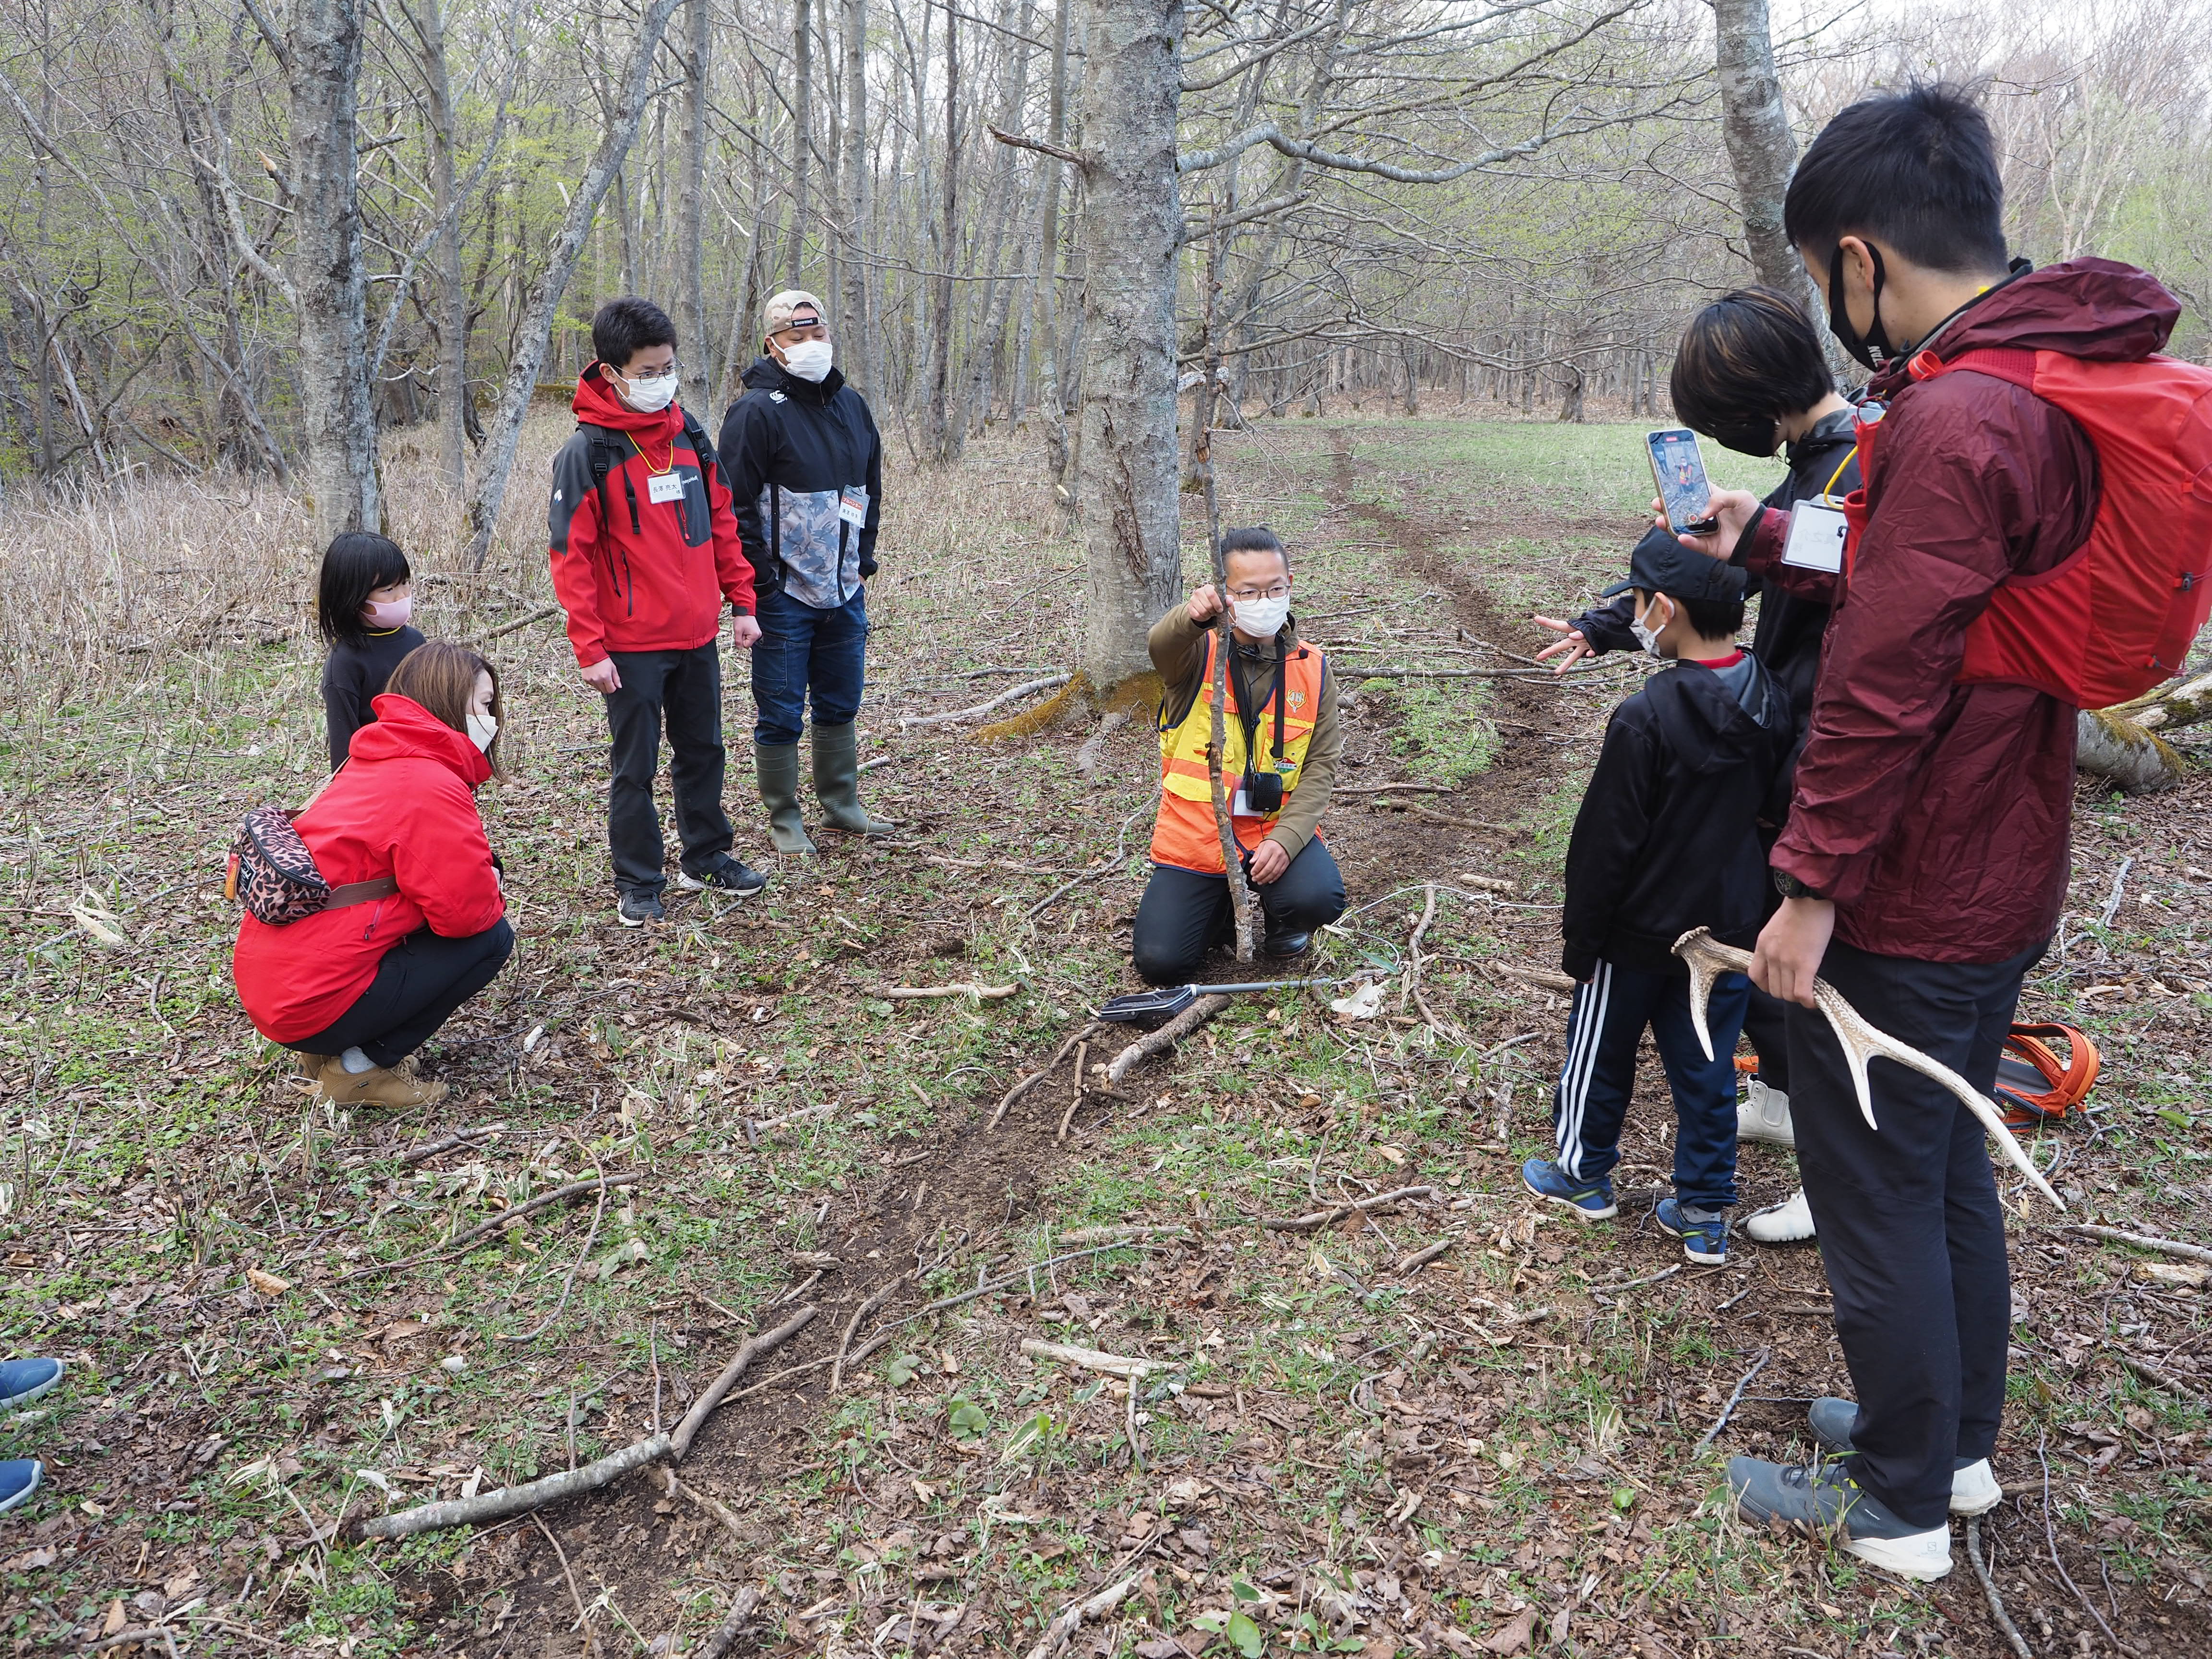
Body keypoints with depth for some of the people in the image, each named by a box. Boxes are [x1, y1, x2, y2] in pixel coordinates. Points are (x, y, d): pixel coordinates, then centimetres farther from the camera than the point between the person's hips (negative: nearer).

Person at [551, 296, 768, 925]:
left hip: (698, 636, 6)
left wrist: (741, 601, 10)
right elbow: (571, 557, -12)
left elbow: (721, 522, 13)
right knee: (635, 766, 6)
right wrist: (590, 649, -14)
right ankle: (638, 883, 18)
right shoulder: (587, 452, -12)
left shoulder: (689, 434, 6)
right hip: (632, 645, -5)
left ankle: (706, 856, 33)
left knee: (703, 750, 17)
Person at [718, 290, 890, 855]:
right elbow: (736, 506, -13)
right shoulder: (757, 411, -11)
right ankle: (784, 819, 18)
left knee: (841, 703, 16)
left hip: (844, 592, 6)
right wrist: (758, 584, -15)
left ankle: (841, 803, 32)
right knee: (780, 713, 3)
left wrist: (863, 564, 13)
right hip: (784, 596, -6)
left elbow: (870, 490, 19)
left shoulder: (852, 405, 10)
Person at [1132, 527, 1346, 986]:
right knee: (1160, 963, -11)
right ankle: (1222, 906, 23)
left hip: (1277, 829, 1)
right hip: (1194, 835, -1)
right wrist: (1192, 617, -57)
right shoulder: (1198, 652, -7)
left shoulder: (1313, 669, 1)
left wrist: (1287, 837, -18)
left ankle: (1281, 918, 11)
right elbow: (1161, 645, -32)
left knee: (1319, 899, -29)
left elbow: (1321, 764, -2)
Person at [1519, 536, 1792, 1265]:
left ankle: (1583, 1174, 34)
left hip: (1640, 932, -6)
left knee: (1600, 1055, 16)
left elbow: (1606, 843, -19)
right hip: (1730, 927, 6)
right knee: (1707, 1067, 16)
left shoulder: (1646, 719, -25)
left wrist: (1580, 939, -8)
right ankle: (1705, 1210, 25)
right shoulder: (1772, 702, -4)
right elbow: (1770, 810, 8)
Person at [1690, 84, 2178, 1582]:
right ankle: (1958, 1444, 38)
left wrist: (1811, 884, -19)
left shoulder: (1951, 421, -24)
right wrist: (1770, 542, 17)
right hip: (2008, 890, 9)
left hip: (1910, 909, -9)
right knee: (1952, 1168, 22)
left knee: (1876, 1191, 6)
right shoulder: (2067, 389, 7)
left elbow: (1885, 686, -25)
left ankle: (1901, 1505, 24)